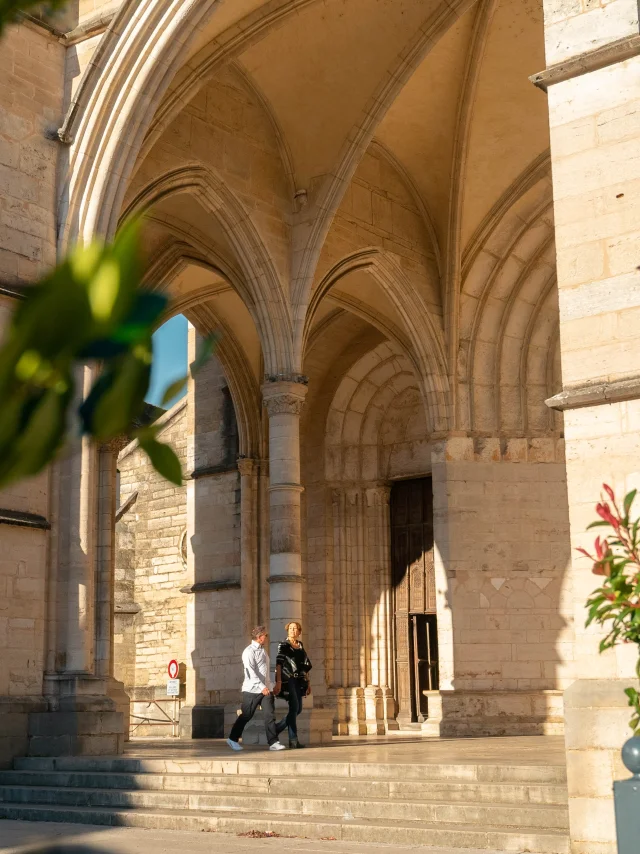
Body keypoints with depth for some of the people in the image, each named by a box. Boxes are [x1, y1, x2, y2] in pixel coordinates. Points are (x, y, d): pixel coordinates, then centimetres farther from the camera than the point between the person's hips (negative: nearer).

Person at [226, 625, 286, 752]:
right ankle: (232, 739, 20)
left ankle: (273, 742, -4)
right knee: (246, 716, 4)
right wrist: (261, 686, -28)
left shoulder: (262, 650, 15)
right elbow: (251, 672, -22)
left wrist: (268, 686, 16)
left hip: (266, 688, 7)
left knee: (270, 715, -4)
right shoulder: (249, 652, -12)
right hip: (252, 689, -7)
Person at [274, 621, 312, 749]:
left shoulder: (301, 646, 15)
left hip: (298, 680, 7)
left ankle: (275, 729, 20)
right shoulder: (283, 645, -3)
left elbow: (305, 666, 18)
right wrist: (278, 682, -25)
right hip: (288, 679, -7)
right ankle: (293, 739, -9)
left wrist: (308, 683, 13)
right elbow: (279, 664, -13)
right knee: (294, 707, -13)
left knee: (298, 709, 6)